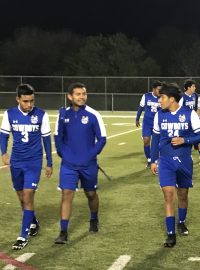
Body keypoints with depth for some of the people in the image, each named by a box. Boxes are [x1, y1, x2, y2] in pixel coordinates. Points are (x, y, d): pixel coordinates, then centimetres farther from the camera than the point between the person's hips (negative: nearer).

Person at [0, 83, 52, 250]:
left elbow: (46, 139, 1)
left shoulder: (41, 115, -8)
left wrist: (49, 163, 5)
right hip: (16, 161, 3)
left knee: (28, 197, -11)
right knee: (22, 197, 15)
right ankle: (33, 222, 41)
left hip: (34, 162, -3)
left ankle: (23, 236, -6)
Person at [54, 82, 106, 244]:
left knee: (91, 193, 16)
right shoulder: (63, 114, -2)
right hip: (68, 164, 1)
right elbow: (58, 136, 10)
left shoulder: (93, 115, -10)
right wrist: (62, 153, -2)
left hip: (88, 164, -1)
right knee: (67, 194, -9)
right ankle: (63, 232, -7)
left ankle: (94, 221, 42)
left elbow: (102, 139, -5)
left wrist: (92, 154, -9)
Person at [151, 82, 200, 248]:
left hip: (184, 161, 0)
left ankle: (181, 222, 42)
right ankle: (171, 234, -8)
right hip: (166, 162, 1)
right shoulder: (159, 115, 0)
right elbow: (155, 139, 8)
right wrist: (153, 161, 8)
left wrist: (184, 140, -21)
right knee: (168, 194, -10)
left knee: (182, 194, 15)